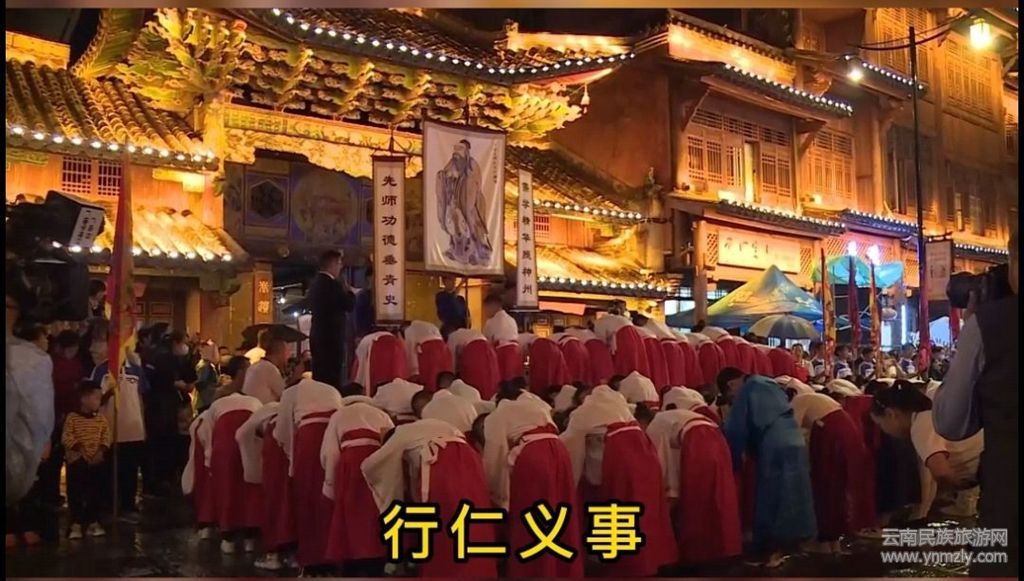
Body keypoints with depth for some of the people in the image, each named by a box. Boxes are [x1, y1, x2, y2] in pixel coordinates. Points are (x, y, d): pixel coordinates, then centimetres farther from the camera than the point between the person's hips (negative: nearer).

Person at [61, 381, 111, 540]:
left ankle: (93, 522, 16)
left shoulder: (101, 419, 7)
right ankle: (76, 524, 6)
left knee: (95, 494, 6)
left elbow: (106, 438, 3)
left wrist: (101, 451, -12)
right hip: (77, 462, -3)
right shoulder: (72, 418, -5)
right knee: (75, 494, -1)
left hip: (96, 463, 3)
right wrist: (78, 447, -20)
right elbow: (66, 438, -10)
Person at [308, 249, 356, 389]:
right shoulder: (333, 284, -15)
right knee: (332, 376, -8)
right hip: (332, 336, -9)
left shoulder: (315, 282, 12)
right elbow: (349, 304, -13)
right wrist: (348, 289, 4)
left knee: (320, 374, 12)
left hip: (318, 335, 9)